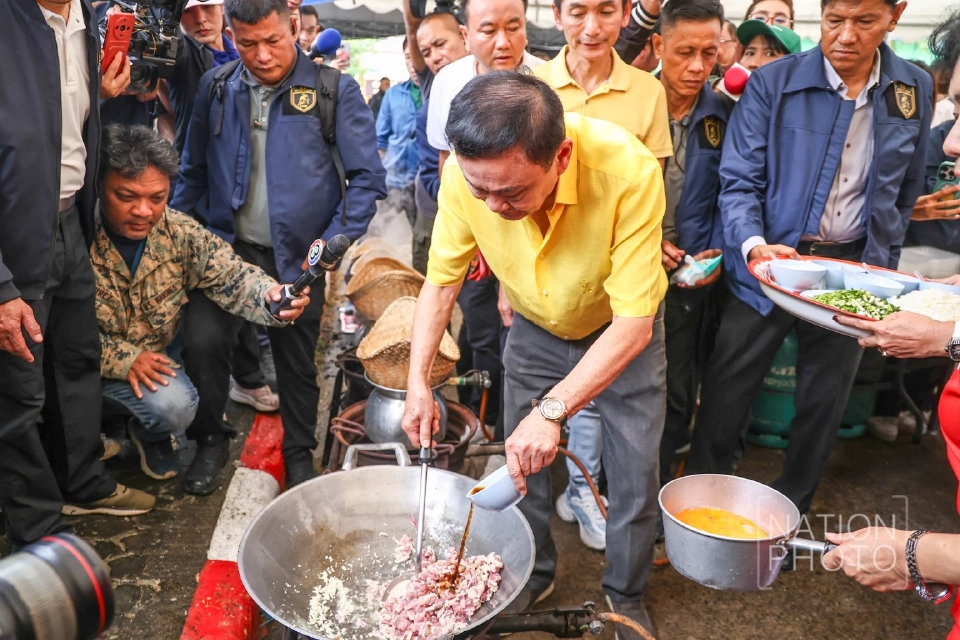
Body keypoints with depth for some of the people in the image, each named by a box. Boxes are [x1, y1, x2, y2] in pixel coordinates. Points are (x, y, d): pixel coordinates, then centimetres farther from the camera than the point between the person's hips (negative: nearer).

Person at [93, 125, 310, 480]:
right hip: (103, 361, -6)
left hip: (161, 352, 7)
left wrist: (268, 295, -39)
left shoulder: (179, 232, -13)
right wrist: (122, 359, -26)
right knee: (173, 405, -27)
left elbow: (229, 273, -18)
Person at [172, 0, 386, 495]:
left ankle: (299, 453, 34)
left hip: (299, 257, -2)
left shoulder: (334, 88, -5)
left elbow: (367, 177, -5)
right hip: (229, 248, 2)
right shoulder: (216, 88, 5)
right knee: (202, 341, -12)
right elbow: (194, 170, 12)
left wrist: (334, 244, -12)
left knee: (297, 360, 10)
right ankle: (210, 440, 16)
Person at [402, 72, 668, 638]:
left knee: (634, 476, 4)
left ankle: (626, 595, 32)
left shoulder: (629, 171, -39)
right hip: (535, 329, 3)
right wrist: (418, 380, -24)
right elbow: (442, 280, -14)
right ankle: (535, 574, 40)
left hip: (622, 332, -2)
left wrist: (552, 410, -44)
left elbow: (633, 324, -36)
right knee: (521, 464, 12)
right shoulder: (466, 173, -29)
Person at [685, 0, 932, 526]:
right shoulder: (772, 83, -8)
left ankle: (789, 510, 33)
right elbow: (739, 181, -10)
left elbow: (905, 192, 14)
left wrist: (882, 266, 13)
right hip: (769, 263, -3)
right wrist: (753, 244, -27)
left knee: (825, 402, 13)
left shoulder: (914, 90, 4)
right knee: (726, 393, 1)